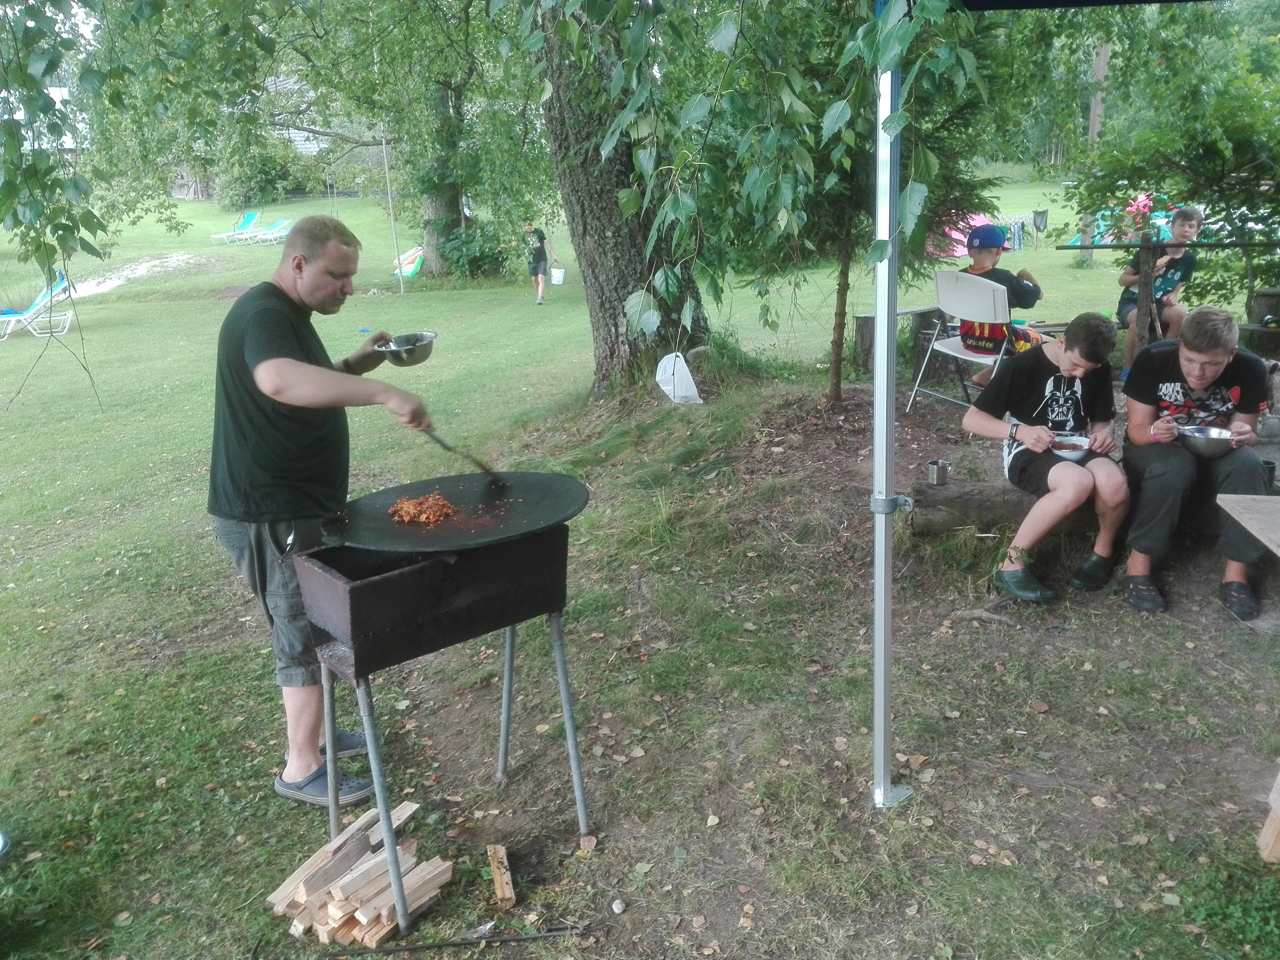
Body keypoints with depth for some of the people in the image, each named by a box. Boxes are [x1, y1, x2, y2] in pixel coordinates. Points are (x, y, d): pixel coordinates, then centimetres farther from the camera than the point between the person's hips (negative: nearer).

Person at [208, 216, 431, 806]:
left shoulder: (287, 315, 14)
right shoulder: (263, 314, -20)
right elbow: (277, 380, -42)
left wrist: (355, 365, 7)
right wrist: (382, 393, -47)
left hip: (295, 505, 10)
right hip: (270, 513, -10)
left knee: (310, 628, 19)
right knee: (306, 636, -1)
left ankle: (315, 730, 35)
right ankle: (302, 769, 13)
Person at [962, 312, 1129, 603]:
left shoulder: (1099, 370, 3)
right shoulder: (1022, 365, -12)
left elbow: (1101, 421, 15)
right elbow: (972, 419, -12)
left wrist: (1103, 434, -11)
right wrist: (1020, 431, -28)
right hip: (1028, 452, -4)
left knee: (1115, 485, -32)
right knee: (1079, 482, -38)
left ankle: (1103, 549, 1)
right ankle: (1011, 564, -24)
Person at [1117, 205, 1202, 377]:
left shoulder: (1189, 259, 1)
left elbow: (1179, 284, 14)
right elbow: (1123, 280, -9)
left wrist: (1173, 296, -9)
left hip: (1157, 305, 4)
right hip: (1132, 302, -4)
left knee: (1180, 314, -29)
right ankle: (1127, 368, -21)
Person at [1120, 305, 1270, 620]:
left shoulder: (1250, 369, -15)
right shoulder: (1152, 360, -21)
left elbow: (1248, 433, -5)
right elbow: (1137, 429, -14)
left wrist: (1244, 437, -30)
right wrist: (1155, 432, -39)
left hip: (1216, 452, 2)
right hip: (1156, 447, -2)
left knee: (1247, 463, -31)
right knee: (1174, 465, -37)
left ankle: (1236, 573, -23)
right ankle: (1139, 564, -26)